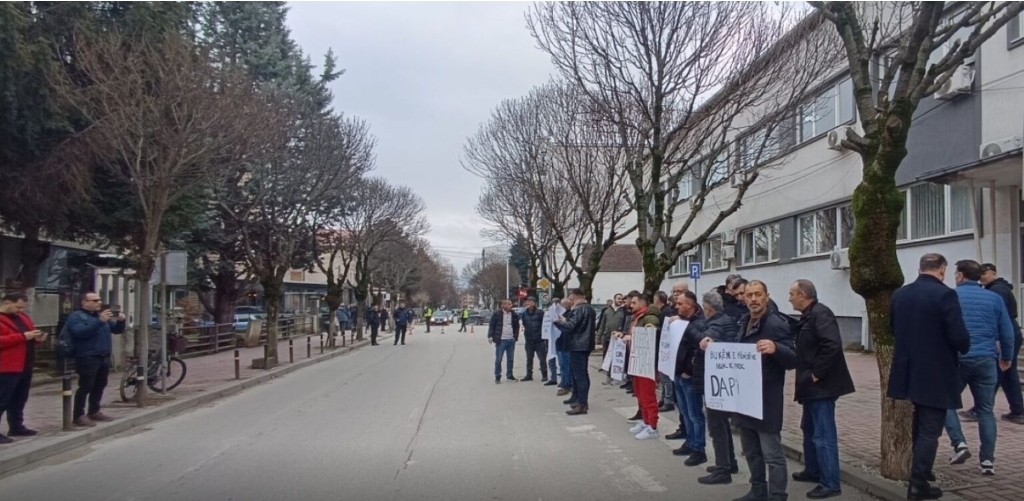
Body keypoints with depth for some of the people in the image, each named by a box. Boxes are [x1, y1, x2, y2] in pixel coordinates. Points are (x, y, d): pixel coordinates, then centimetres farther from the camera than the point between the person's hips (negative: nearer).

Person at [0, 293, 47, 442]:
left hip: (25, 365, 9)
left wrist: (37, 338, 3)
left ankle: (16, 426, 27)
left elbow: (28, 335, 26)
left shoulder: (22, 318, 17)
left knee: (19, 400, 17)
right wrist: (22, 336, -25)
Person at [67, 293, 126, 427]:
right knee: (85, 387, -7)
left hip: (104, 357, 8)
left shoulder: (102, 315, 18)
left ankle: (94, 411, 23)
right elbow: (80, 332, -23)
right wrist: (99, 321, -30)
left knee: (100, 386, 13)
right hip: (88, 358, -8)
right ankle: (79, 416, -3)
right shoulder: (76, 316, -4)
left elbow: (117, 330, 18)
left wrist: (121, 321, -4)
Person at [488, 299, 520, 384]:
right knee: (498, 359, 0)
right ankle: (497, 376, 11)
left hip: (511, 340, 4)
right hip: (501, 340, -4)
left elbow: (517, 326, 16)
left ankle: (509, 375, 23)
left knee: (510, 359, 11)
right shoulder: (497, 314, -5)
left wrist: (515, 336, 8)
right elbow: (492, 325, -2)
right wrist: (490, 336, -8)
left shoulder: (514, 315, 7)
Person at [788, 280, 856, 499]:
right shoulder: (808, 316, 14)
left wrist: (817, 373, -22)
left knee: (823, 435, -6)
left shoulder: (820, 314, -17)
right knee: (810, 429, 21)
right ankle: (813, 470, 34)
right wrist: (808, 376, 11)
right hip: (812, 386, 11)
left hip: (821, 386, -11)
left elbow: (833, 345, -29)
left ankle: (831, 483, 1)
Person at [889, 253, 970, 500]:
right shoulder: (945, 294, -17)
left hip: (909, 371, 7)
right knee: (929, 430, 1)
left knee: (919, 426, 23)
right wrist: (964, 348, 2)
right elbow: (959, 336, -19)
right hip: (936, 374, -7)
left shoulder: (899, 294, 3)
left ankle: (920, 471, 36)